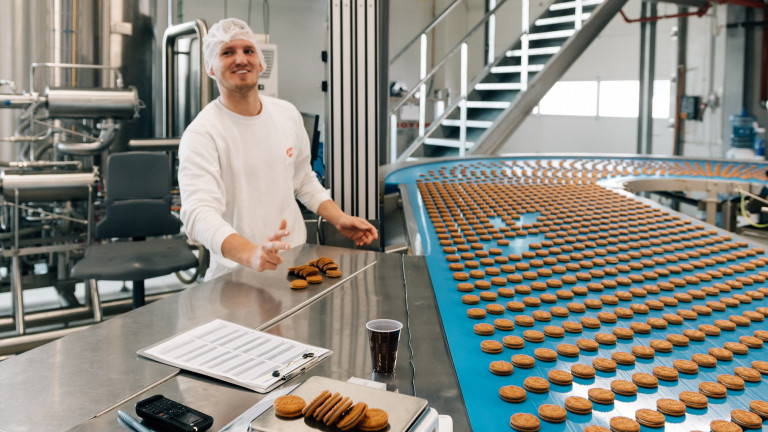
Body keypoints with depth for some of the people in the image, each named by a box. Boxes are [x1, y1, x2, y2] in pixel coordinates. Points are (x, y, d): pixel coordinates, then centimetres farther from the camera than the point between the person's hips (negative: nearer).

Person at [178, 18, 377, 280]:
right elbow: (198, 213, -26)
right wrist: (251, 254, -43)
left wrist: (340, 219, 4)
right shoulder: (202, 133, -12)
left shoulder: (287, 114, 7)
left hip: (297, 260, 4)